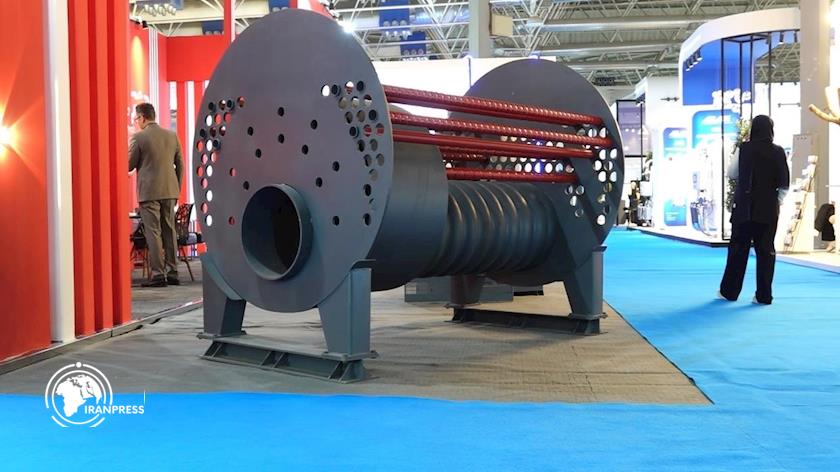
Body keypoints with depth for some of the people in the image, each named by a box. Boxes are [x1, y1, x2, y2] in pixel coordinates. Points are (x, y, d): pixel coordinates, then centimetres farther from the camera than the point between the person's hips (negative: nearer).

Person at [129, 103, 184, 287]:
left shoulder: (139, 137, -7)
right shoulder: (172, 135, 8)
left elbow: (129, 165, -3)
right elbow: (180, 165, 11)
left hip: (149, 192, -5)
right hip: (169, 191, 5)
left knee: (153, 232, -2)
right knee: (169, 231, 10)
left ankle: (158, 274, -4)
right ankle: (172, 273, 12)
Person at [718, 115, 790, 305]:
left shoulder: (744, 149, -5)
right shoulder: (778, 152, -3)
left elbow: (732, 173, 8)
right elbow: (784, 184, -1)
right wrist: (777, 202, 10)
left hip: (745, 207, 0)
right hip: (768, 210, 1)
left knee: (738, 249, 7)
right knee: (766, 250, 6)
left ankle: (729, 291, 13)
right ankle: (764, 295, 6)